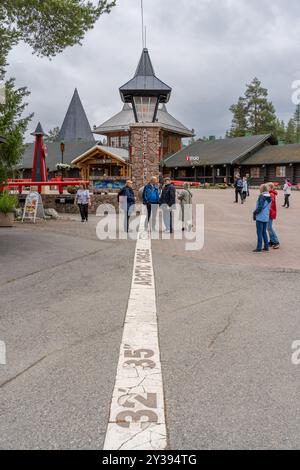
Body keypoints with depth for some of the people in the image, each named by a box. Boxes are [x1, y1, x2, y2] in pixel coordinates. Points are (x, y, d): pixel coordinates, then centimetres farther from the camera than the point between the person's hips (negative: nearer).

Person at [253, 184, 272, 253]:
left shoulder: (261, 196, -15)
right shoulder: (270, 197, 7)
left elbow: (260, 207, -20)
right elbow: (269, 207, 12)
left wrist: (254, 213, -8)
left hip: (260, 217, -7)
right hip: (266, 217, 7)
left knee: (259, 232, -1)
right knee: (264, 232, 17)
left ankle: (259, 248, 2)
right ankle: (266, 247, 20)